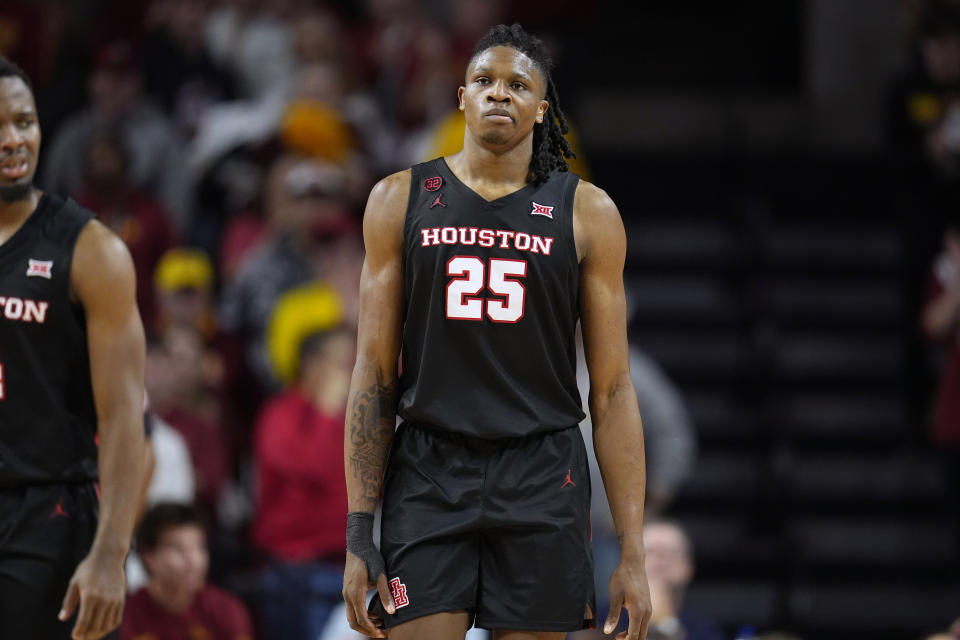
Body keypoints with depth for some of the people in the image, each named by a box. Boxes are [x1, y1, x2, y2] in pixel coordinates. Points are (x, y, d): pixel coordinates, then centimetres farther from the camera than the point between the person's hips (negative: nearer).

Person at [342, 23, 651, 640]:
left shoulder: (586, 212, 4)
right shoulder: (401, 200, 7)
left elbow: (612, 390, 3)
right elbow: (374, 374, 6)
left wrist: (633, 553, -2)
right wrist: (359, 533, -1)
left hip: (541, 484, 0)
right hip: (428, 478, 0)